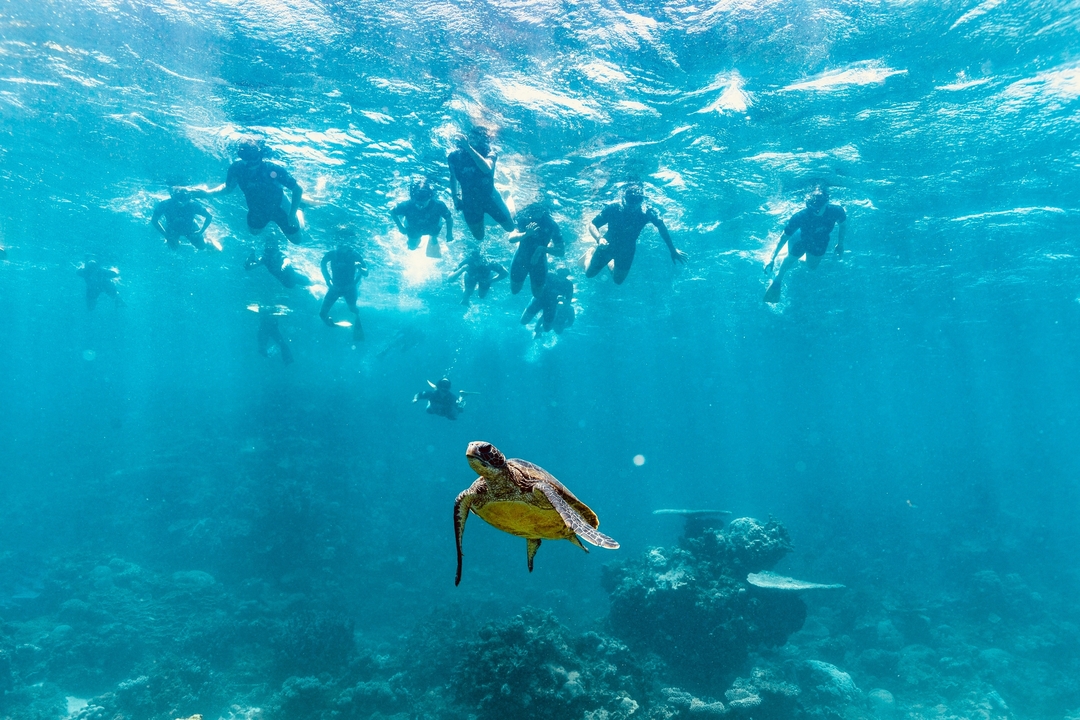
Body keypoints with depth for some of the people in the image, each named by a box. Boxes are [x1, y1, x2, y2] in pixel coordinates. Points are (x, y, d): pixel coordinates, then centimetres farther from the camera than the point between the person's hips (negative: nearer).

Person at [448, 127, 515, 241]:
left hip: (489, 196, -1)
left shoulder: (488, 153, -22)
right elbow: (453, 177, 5)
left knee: (510, 227, 12)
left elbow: (487, 168, -46)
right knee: (479, 236, 13)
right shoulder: (455, 155, -15)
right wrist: (455, 196, -3)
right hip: (469, 199, 2)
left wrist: (469, 147, -50)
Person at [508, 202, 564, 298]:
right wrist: (526, 234, -53)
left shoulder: (551, 224, -23)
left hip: (538, 260, 0)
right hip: (521, 258, 0)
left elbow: (561, 251, -22)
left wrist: (543, 249, -37)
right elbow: (511, 238, -35)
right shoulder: (524, 219, -22)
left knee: (538, 294, 7)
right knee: (514, 290, 10)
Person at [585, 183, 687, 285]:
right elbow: (592, 225, -27)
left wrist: (673, 251, -18)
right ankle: (590, 254, 46)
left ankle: (611, 263, 51)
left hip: (627, 251, 2)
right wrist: (599, 238, -48)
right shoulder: (612, 208, -33)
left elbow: (661, 227, -20)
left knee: (618, 281, 19)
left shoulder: (647, 212, -31)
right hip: (607, 245, -1)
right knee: (589, 273, 13)